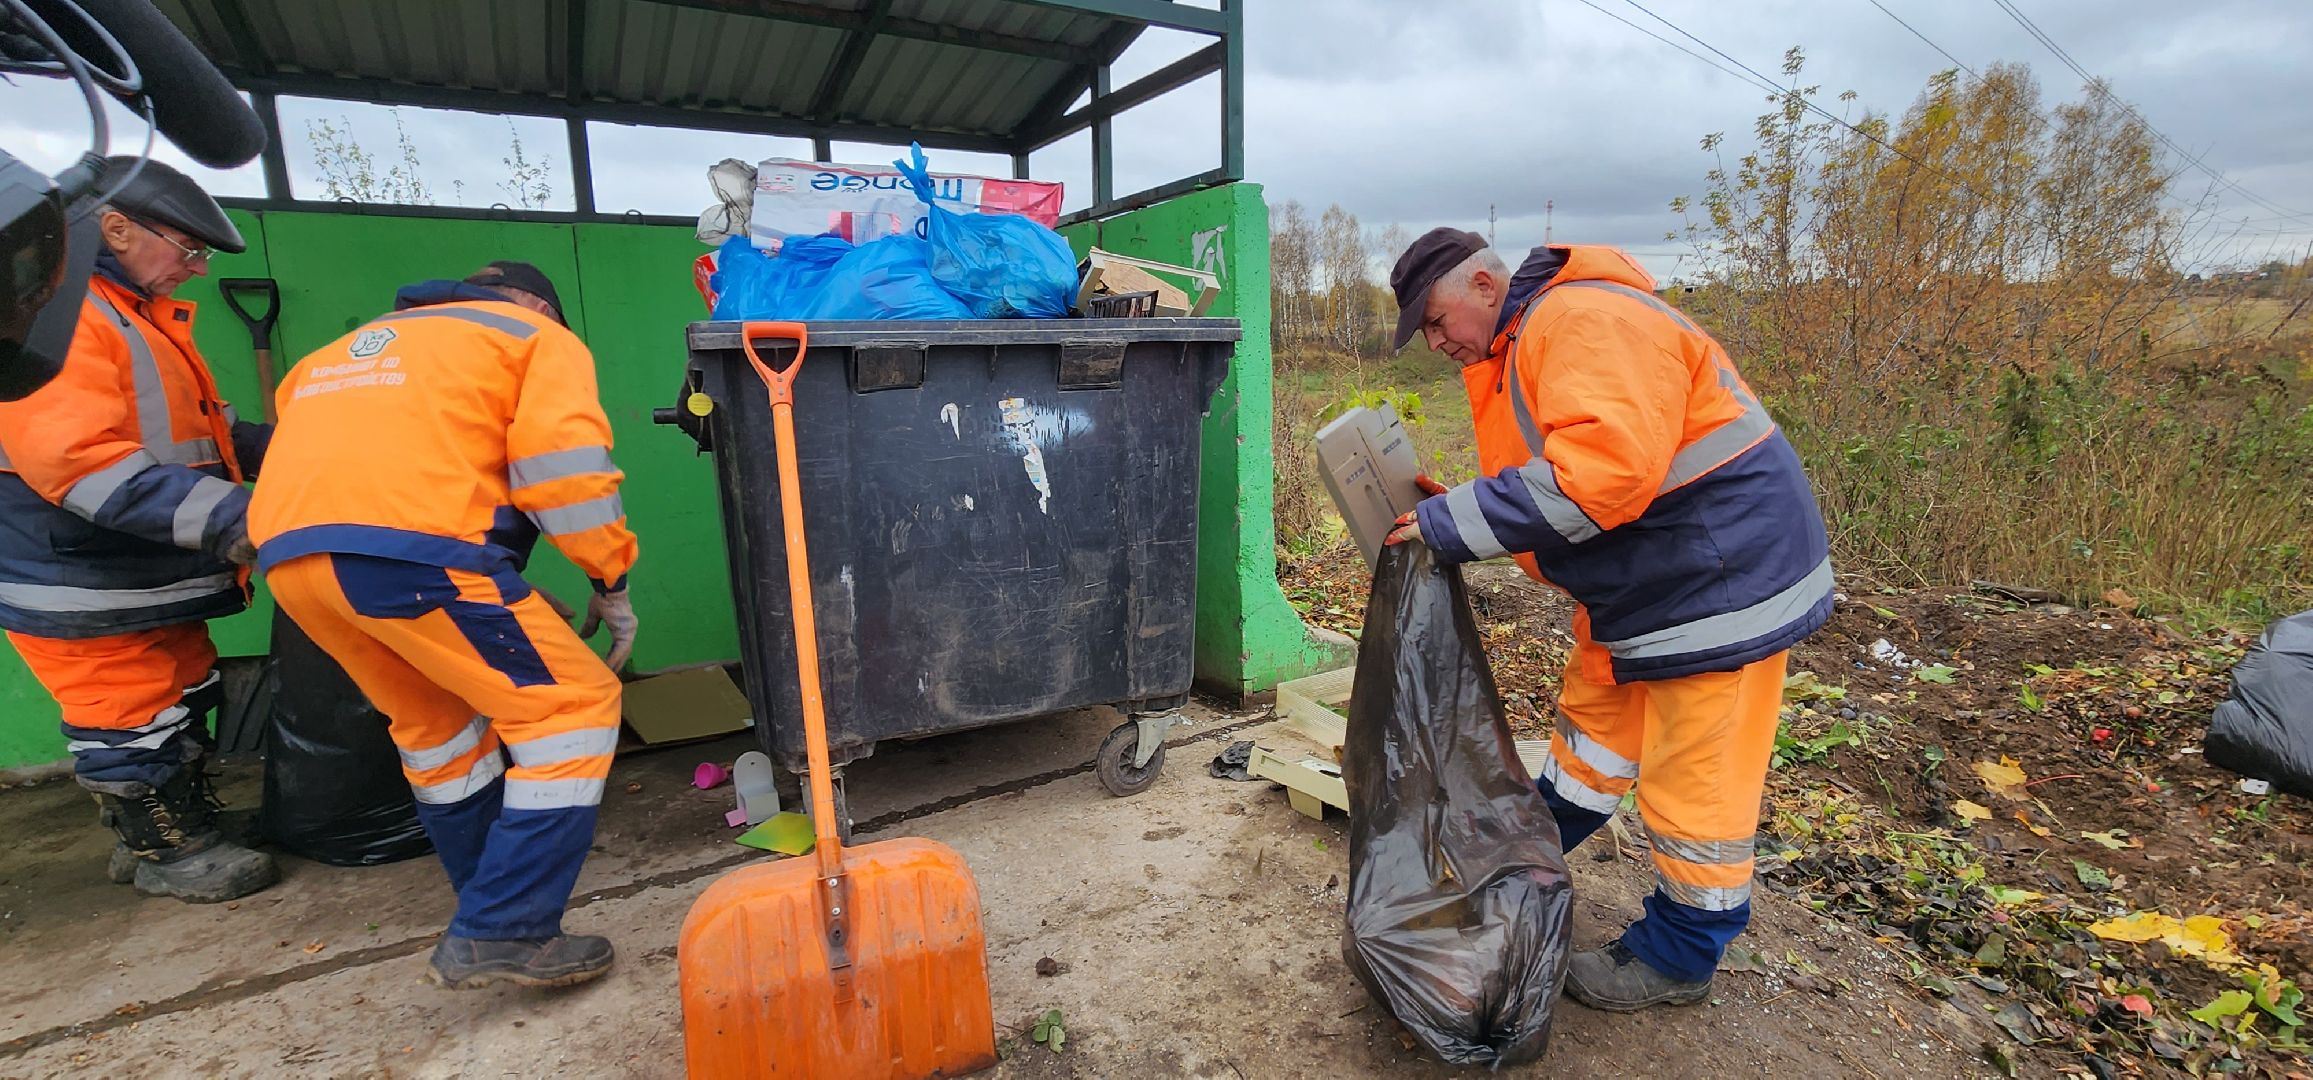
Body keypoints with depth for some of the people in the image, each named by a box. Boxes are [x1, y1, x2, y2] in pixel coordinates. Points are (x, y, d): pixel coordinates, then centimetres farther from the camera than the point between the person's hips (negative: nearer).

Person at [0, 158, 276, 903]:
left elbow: (182, 431, 23)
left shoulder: (133, 313, 14)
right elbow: (83, 459, -30)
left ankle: (184, 827, 34)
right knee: (132, 726, 4)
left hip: (154, 580, 10)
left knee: (183, 708, 20)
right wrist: (230, 519, -33)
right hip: (85, 592, -10)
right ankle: (165, 854, 19)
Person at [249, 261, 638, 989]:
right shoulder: (539, 336, 15)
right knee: (572, 704, 0)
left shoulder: (350, 348, 36)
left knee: (435, 725, 23)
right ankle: (504, 935, -4)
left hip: (286, 553, 8)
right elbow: (561, 458, -3)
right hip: (413, 547, -8)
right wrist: (611, 579, 2)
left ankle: (494, 908, 32)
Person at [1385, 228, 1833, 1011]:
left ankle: (1678, 958, 21)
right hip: (1636, 585, 10)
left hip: (1718, 572, -10)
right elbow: (1540, 490, 12)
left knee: (1694, 779, 3)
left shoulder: (1587, 322, -23)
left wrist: (1460, 521, -31)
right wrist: (1451, 516, -5)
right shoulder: (1516, 351, 10)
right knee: (1595, 722, 22)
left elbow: (1606, 464, -36)